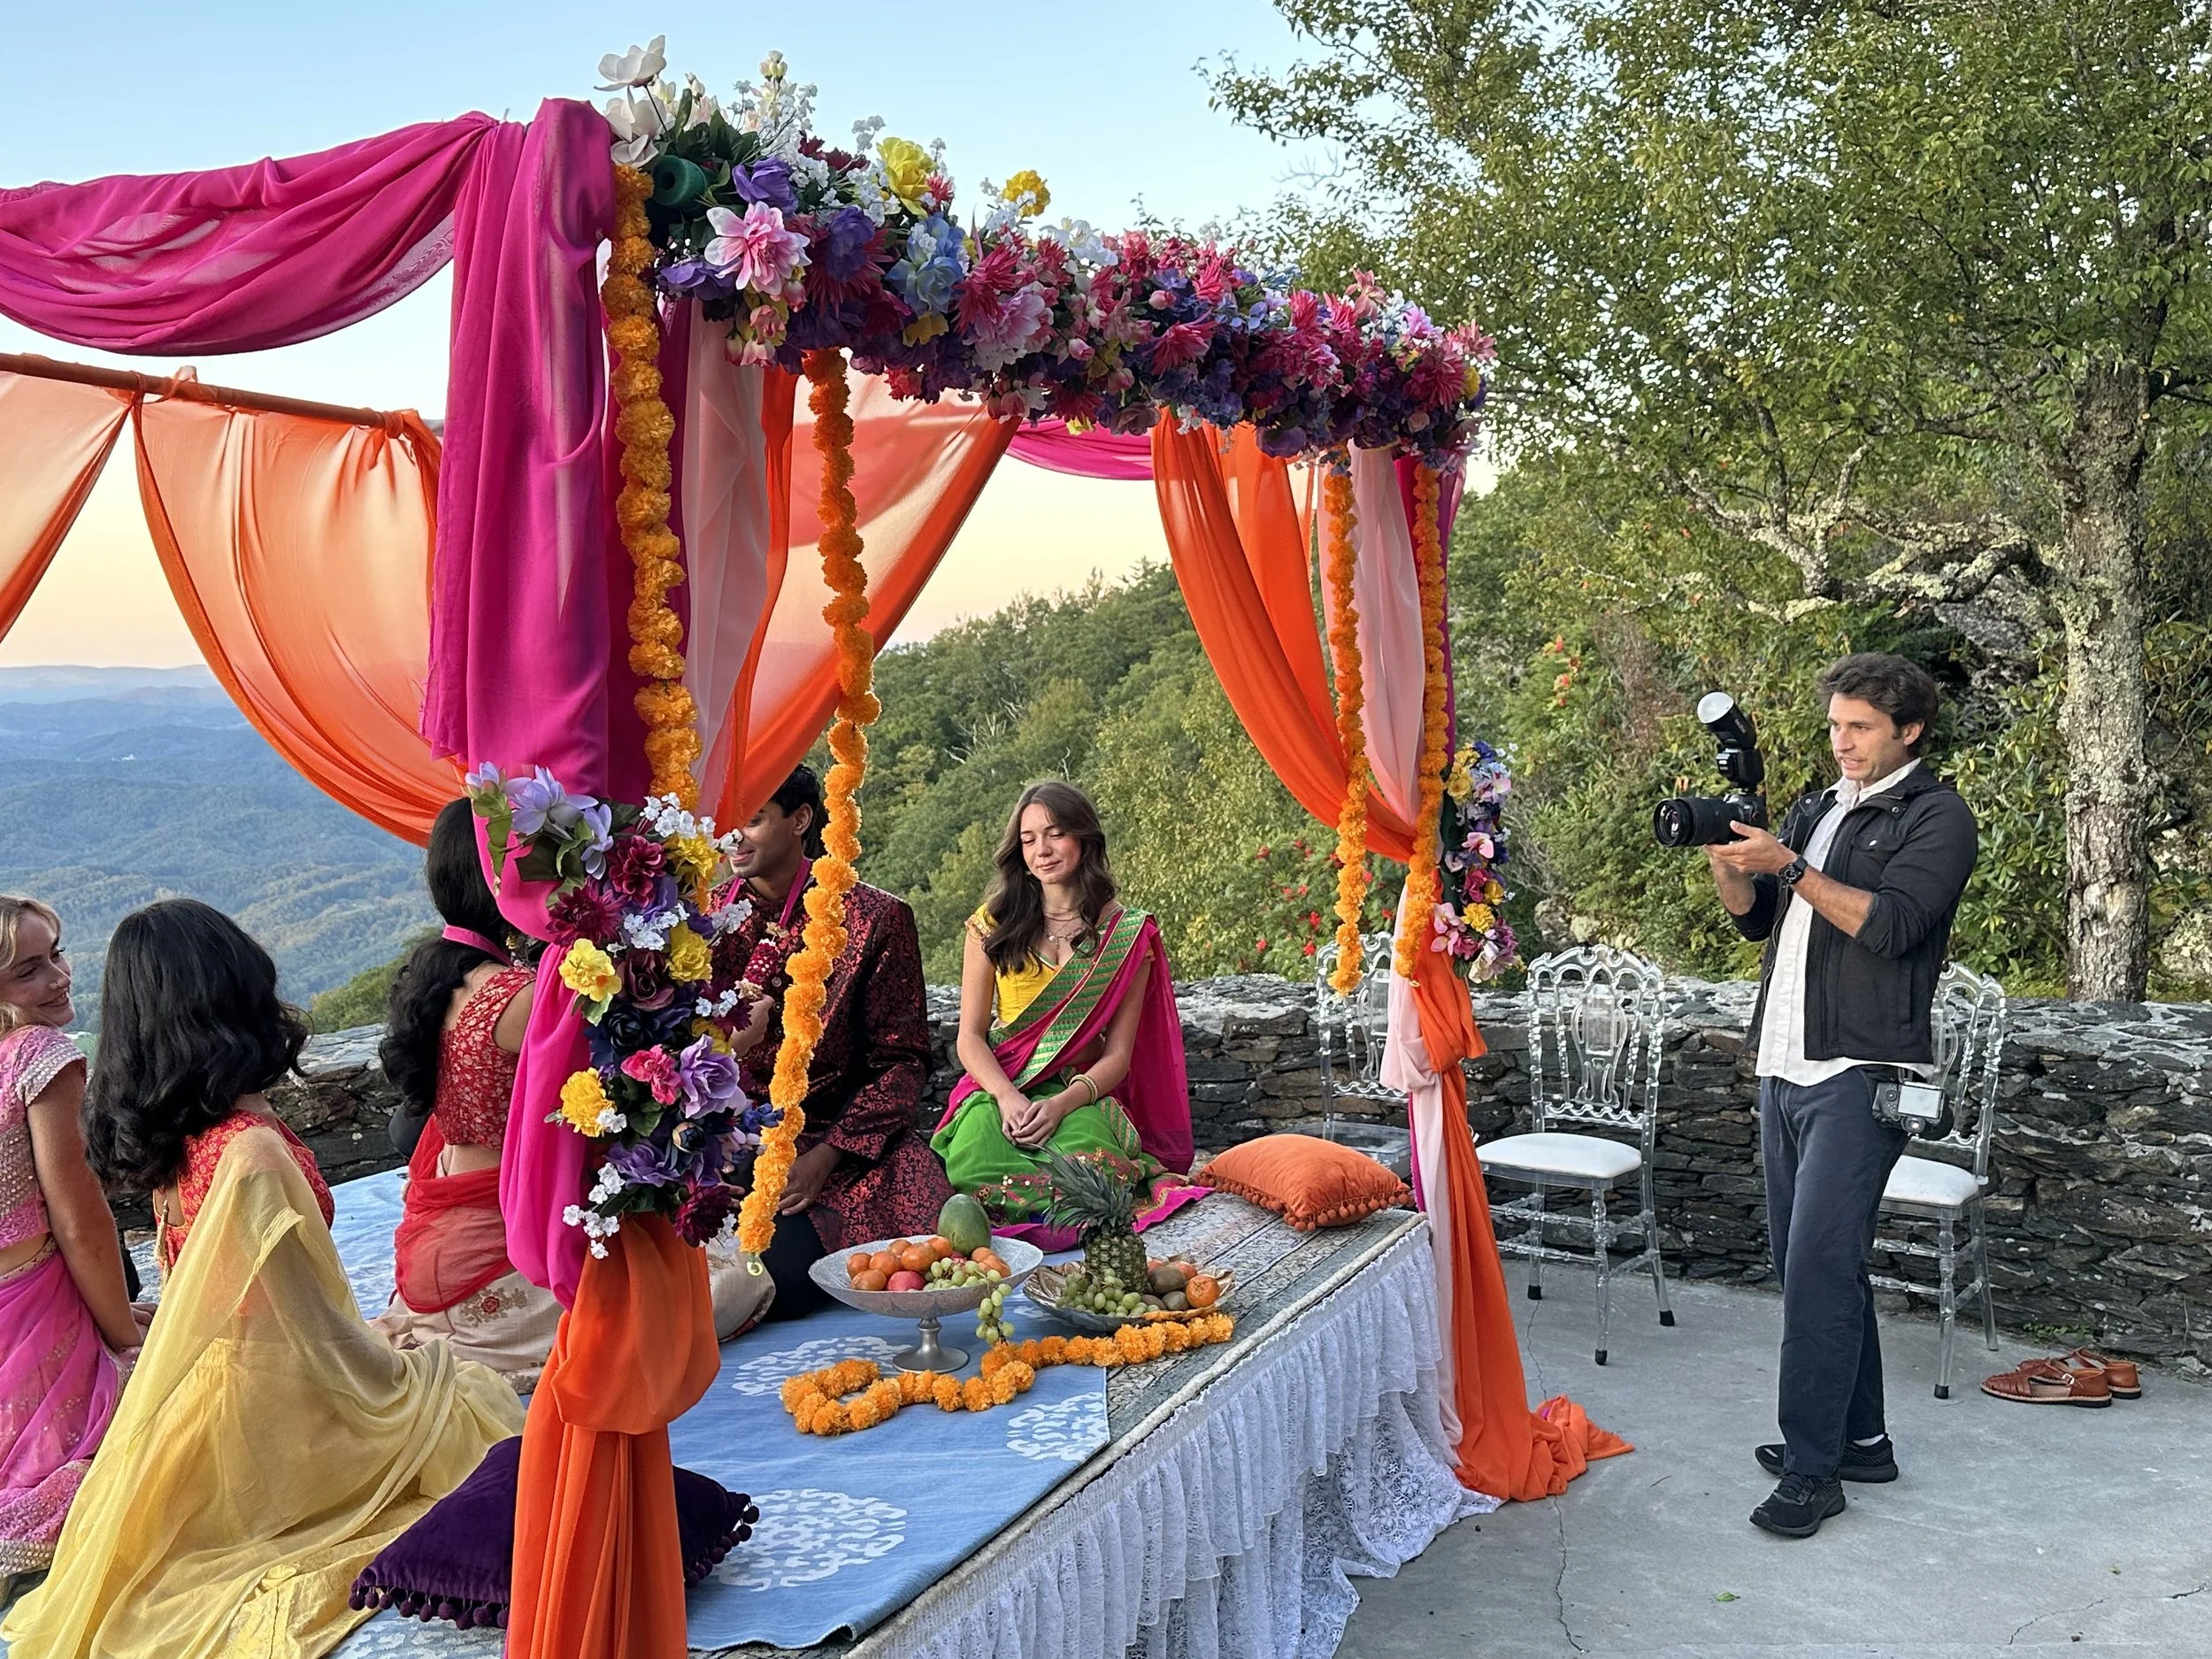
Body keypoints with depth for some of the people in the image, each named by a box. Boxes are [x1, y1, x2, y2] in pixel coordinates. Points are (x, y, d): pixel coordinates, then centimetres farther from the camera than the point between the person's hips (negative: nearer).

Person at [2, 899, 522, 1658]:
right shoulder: (255, 1155, -28)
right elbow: (318, 1333, -23)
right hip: (277, 1418, -8)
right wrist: (407, 1377, -6)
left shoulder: (168, 1134, -3)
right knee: (477, 1410, 5)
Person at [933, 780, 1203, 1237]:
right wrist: (1007, 1097, -17)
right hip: (999, 1086, 1)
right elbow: (970, 1037, 4)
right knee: (972, 1168, -33)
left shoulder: (1128, 933, 3)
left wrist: (1062, 1103, -18)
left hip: (1082, 1093, -1)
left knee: (1085, 1161, -37)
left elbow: (1118, 1055, 1)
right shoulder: (994, 924, 7)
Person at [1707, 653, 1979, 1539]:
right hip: (1787, 1067, 8)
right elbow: (1755, 916, 15)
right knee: (1808, 1262, 12)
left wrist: (1788, 867, -22)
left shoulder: (1938, 817, -3)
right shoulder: (1818, 810, 19)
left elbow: (1889, 923, -17)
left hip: (1861, 1074, -8)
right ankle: (1860, 1438, 24)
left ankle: (1813, 1467, -5)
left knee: (1820, 1265, -11)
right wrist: (1729, 862, -5)